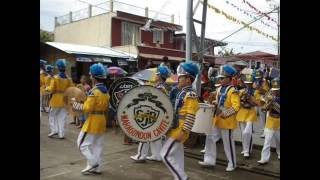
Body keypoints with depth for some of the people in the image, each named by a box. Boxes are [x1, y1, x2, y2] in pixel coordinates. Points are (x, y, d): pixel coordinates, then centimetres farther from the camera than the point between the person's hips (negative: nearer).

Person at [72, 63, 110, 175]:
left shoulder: (94, 91, -19)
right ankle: (97, 168, 20)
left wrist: (77, 106, -5)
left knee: (82, 143, 4)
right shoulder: (106, 91, 8)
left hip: (93, 120, -9)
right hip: (102, 120, 9)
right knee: (98, 145, 14)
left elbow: (87, 108, -20)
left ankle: (93, 163, 4)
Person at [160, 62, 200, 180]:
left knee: (166, 155, -7)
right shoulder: (182, 93, 12)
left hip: (179, 131, -9)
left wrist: (184, 131, -21)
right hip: (176, 130, 9)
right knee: (177, 157, 15)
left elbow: (191, 116, -21)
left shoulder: (190, 95, -16)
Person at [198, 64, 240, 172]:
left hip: (227, 121, -8)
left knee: (228, 143, 4)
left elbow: (236, 107, -24)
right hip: (217, 120, 8)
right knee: (210, 138, 7)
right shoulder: (219, 89, 9)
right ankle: (210, 160, 18)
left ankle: (232, 163, 22)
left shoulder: (233, 91, -15)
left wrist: (224, 113, -32)